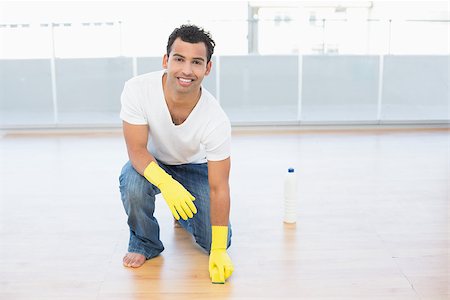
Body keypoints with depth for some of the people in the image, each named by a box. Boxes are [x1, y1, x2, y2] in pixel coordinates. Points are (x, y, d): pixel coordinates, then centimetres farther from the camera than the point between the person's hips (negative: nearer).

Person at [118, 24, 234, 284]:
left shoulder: (216, 121, -33)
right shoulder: (137, 90, -31)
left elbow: (218, 188, -28)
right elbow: (137, 150, -26)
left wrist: (219, 252, -28)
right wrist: (166, 184, -46)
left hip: (194, 167, 0)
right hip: (151, 164, 0)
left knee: (217, 241, -9)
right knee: (133, 183, -35)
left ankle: (184, 209, 24)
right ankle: (144, 243, -5)